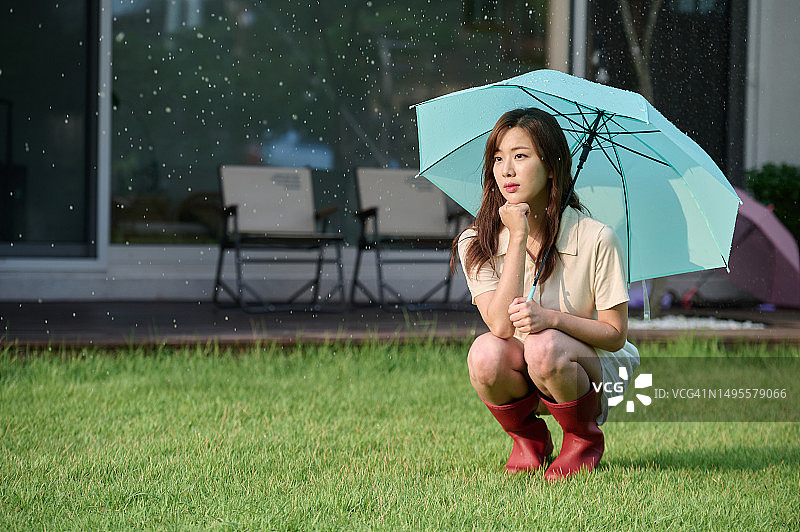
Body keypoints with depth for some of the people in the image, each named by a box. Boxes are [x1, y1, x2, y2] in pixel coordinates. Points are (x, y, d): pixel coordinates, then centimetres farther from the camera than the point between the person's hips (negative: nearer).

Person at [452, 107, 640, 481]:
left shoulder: (595, 239, -13)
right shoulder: (476, 244, -7)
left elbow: (616, 334, -10)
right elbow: (501, 326, -21)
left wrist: (553, 318, -28)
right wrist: (518, 239, -23)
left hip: (590, 372, -2)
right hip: (519, 377, 2)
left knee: (543, 347, -35)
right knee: (485, 352, -31)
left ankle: (584, 439, -4)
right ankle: (528, 439, 1)